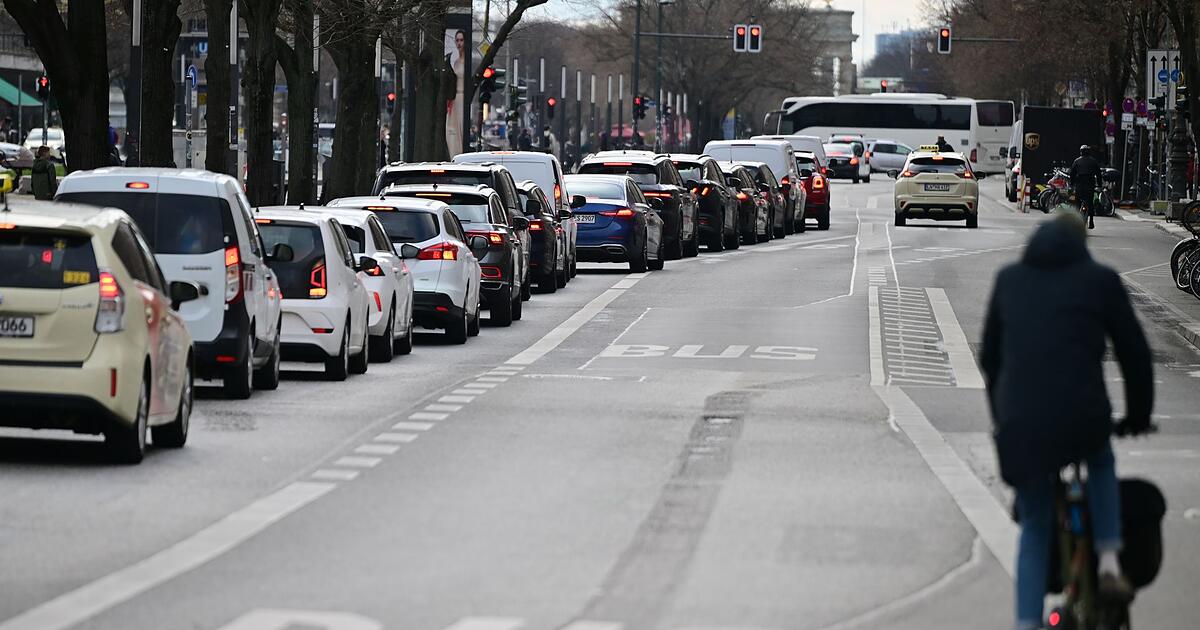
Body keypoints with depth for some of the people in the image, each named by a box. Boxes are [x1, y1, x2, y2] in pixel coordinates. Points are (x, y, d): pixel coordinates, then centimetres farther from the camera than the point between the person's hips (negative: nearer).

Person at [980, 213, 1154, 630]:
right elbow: (1134, 353, 12)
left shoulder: (1010, 279, 18)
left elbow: (989, 356, 22)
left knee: (1034, 530, 18)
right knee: (1101, 463, 33)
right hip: (1082, 417, -2)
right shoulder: (1100, 280, 10)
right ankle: (1109, 562, 18)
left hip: (1019, 426, 2)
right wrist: (1138, 416, 26)